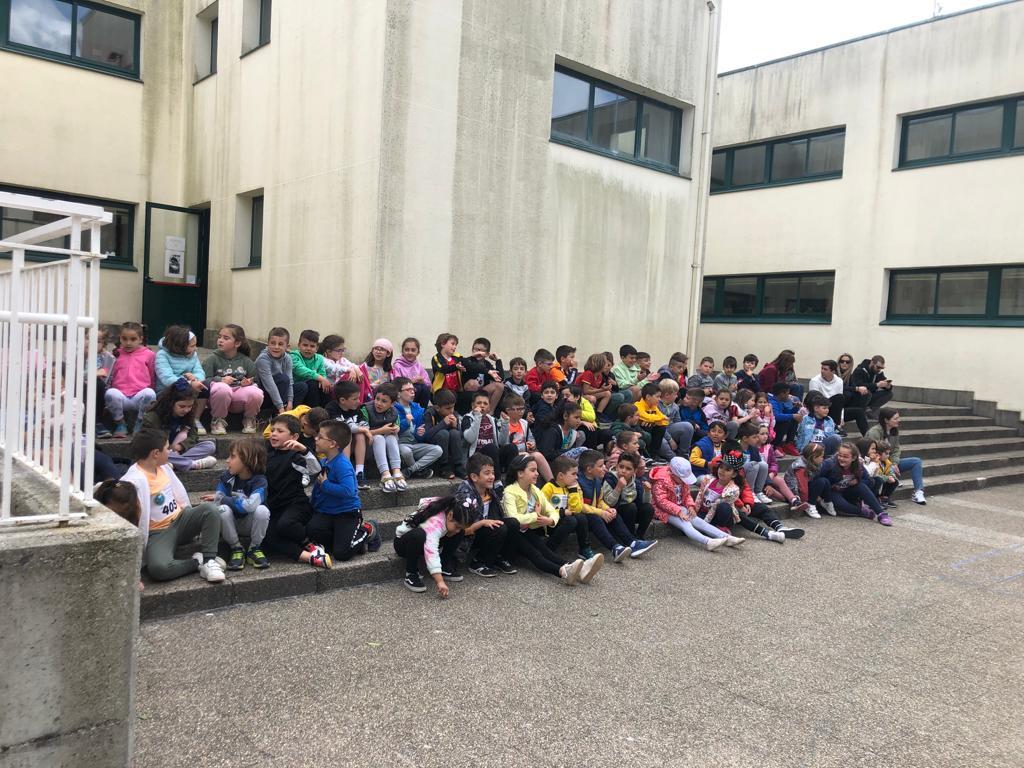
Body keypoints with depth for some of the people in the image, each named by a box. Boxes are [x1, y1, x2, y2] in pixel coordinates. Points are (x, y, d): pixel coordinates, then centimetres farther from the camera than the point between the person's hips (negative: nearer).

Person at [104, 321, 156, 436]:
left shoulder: (149, 355, 12)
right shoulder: (117, 355, 16)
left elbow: (152, 377, 16)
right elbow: (109, 379, 24)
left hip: (139, 397, -1)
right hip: (121, 396, 1)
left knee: (150, 393, -36)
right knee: (110, 393, -34)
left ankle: (139, 425, -9)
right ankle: (120, 425, -8)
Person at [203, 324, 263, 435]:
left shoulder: (246, 361, 12)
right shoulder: (212, 359, 5)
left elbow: (255, 381, 14)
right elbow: (205, 380, -5)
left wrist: (249, 382, -10)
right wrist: (220, 380, -22)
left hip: (240, 398, 2)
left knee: (257, 393, -32)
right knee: (222, 388, -39)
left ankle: (249, 420, 3)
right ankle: (218, 421, -10)